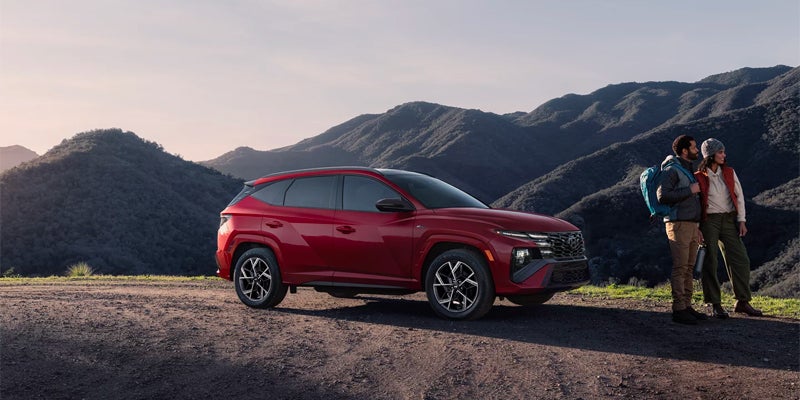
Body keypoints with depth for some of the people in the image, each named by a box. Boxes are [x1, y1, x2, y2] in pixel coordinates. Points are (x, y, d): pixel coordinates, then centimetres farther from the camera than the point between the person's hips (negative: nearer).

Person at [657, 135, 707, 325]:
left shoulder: (688, 171, 21)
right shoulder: (671, 170, -8)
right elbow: (662, 196, -20)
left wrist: (697, 228, 21)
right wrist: (690, 190, -15)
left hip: (691, 225, 9)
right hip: (678, 224, -9)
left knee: (688, 268, 8)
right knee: (679, 268, -10)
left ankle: (687, 306, 11)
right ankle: (678, 309, -9)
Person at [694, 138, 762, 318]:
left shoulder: (729, 173, 6)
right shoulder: (698, 178, -6)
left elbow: (739, 196, 10)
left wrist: (741, 220, 4)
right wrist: (696, 229, -10)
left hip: (729, 220, 5)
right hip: (708, 221, -4)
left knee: (741, 260, 3)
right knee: (709, 263, -1)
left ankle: (743, 302, 14)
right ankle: (715, 305, 7)